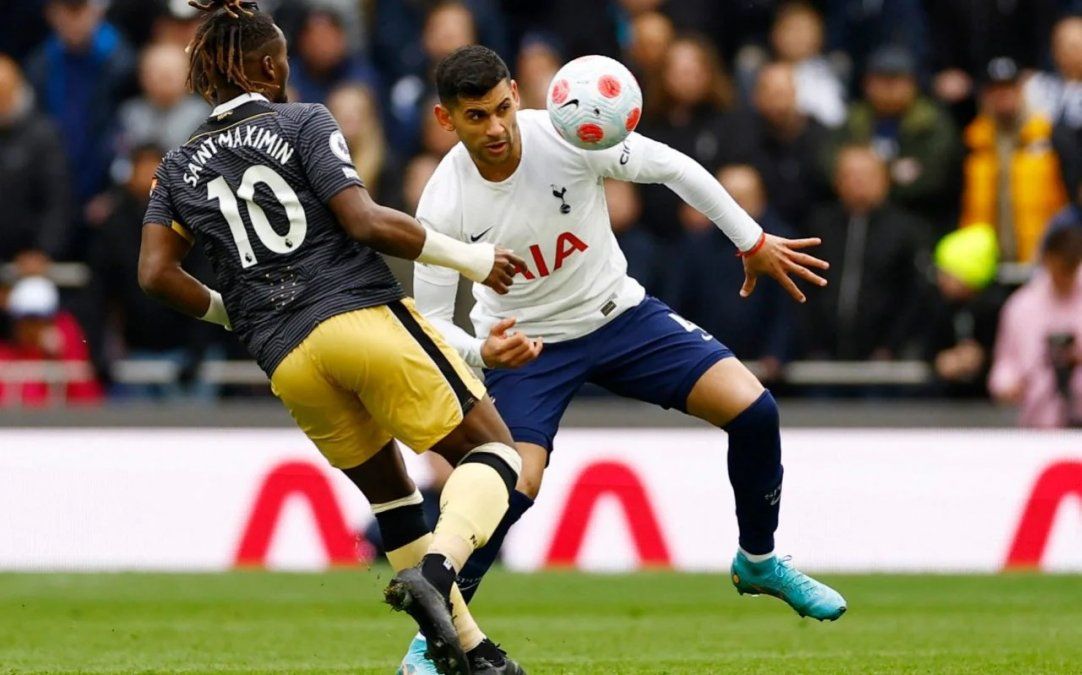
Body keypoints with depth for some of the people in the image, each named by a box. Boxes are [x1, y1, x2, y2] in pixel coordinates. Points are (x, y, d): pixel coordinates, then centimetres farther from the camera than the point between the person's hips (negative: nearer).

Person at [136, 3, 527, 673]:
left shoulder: (179, 167, 15)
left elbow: (156, 274, 6)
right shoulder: (302, 123, 2)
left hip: (288, 361, 5)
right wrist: (466, 255, 0)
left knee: (390, 493, 22)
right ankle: (437, 569, -27)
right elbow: (365, 221, -9)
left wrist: (226, 310, 23)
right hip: (365, 316, -5)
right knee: (494, 450, 1)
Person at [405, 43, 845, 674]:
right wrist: (484, 352, -38)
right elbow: (430, 320, -16)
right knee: (515, 488, -23)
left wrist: (754, 242, -2)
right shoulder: (444, 206, -24)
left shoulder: (568, 137, -23)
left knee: (753, 410, -10)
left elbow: (672, 167, -7)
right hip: (524, 344, -2)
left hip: (620, 313, 2)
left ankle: (760, 562, 16)